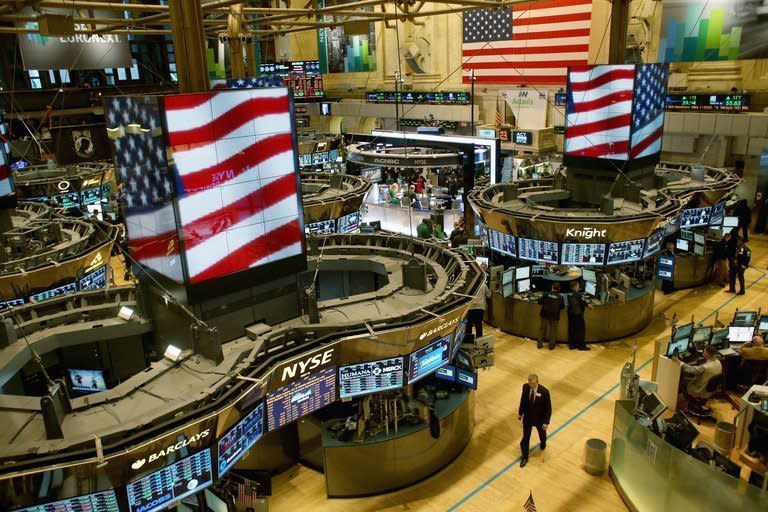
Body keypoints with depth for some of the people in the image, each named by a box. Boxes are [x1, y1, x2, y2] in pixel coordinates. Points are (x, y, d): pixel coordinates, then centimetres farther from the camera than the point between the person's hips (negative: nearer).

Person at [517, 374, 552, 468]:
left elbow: (548, 408, -18)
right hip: (527, 418, 2)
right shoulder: (525, 387, -18)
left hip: (539, 419, -1)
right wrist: (520, 413, 10)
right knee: (525, 438, 7)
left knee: (542, 434, 27)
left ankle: (543, 443, 61)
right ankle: (525, 457, 27)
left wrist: (546, 422, -17)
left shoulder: (544, 391, -28)